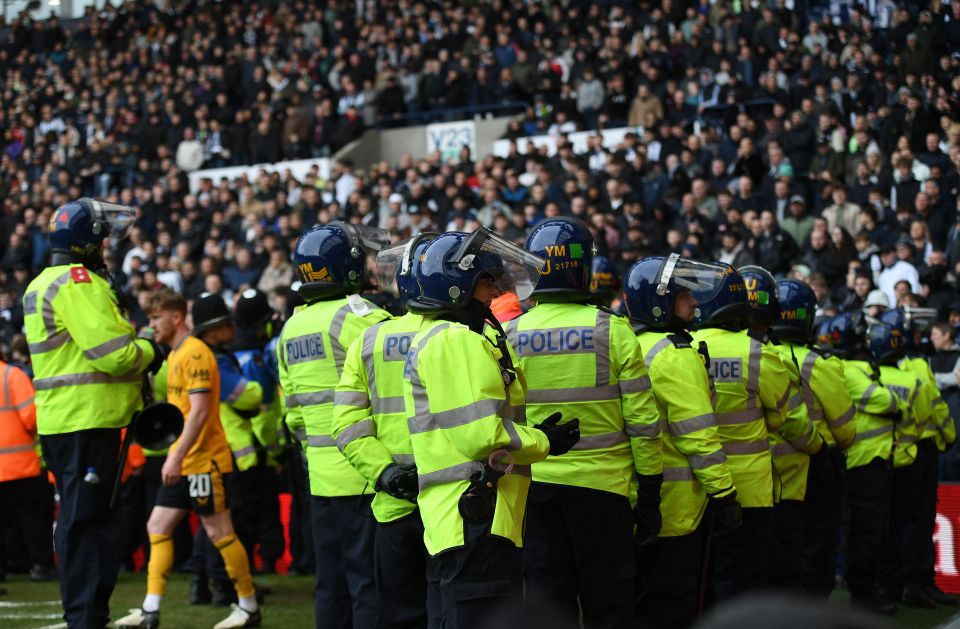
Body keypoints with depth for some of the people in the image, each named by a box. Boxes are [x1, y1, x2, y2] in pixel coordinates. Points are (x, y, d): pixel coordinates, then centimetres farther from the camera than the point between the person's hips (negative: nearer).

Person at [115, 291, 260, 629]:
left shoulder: (195, 353, -14)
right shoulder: (176, 354, 15)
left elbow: (200, 410, -21)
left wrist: (177, 456, -25)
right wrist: (174, 457, 17)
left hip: (204, 461, -10)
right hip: (182, 462, 10)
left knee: (219, 533, -2)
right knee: (157, 527, 6)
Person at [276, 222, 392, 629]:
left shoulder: (291, 329, 13)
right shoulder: (358, 317, -12)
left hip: (322, 473, 8)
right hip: (365, 473, -8)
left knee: (332, 584, 12)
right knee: (371, 582, -5)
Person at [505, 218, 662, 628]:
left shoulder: (509, 336, -1)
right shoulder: (612, 331, -6)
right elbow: (643, 422, -5)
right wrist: (650, 496, 3)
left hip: (533, 486, 2)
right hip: (601, 486, -2)